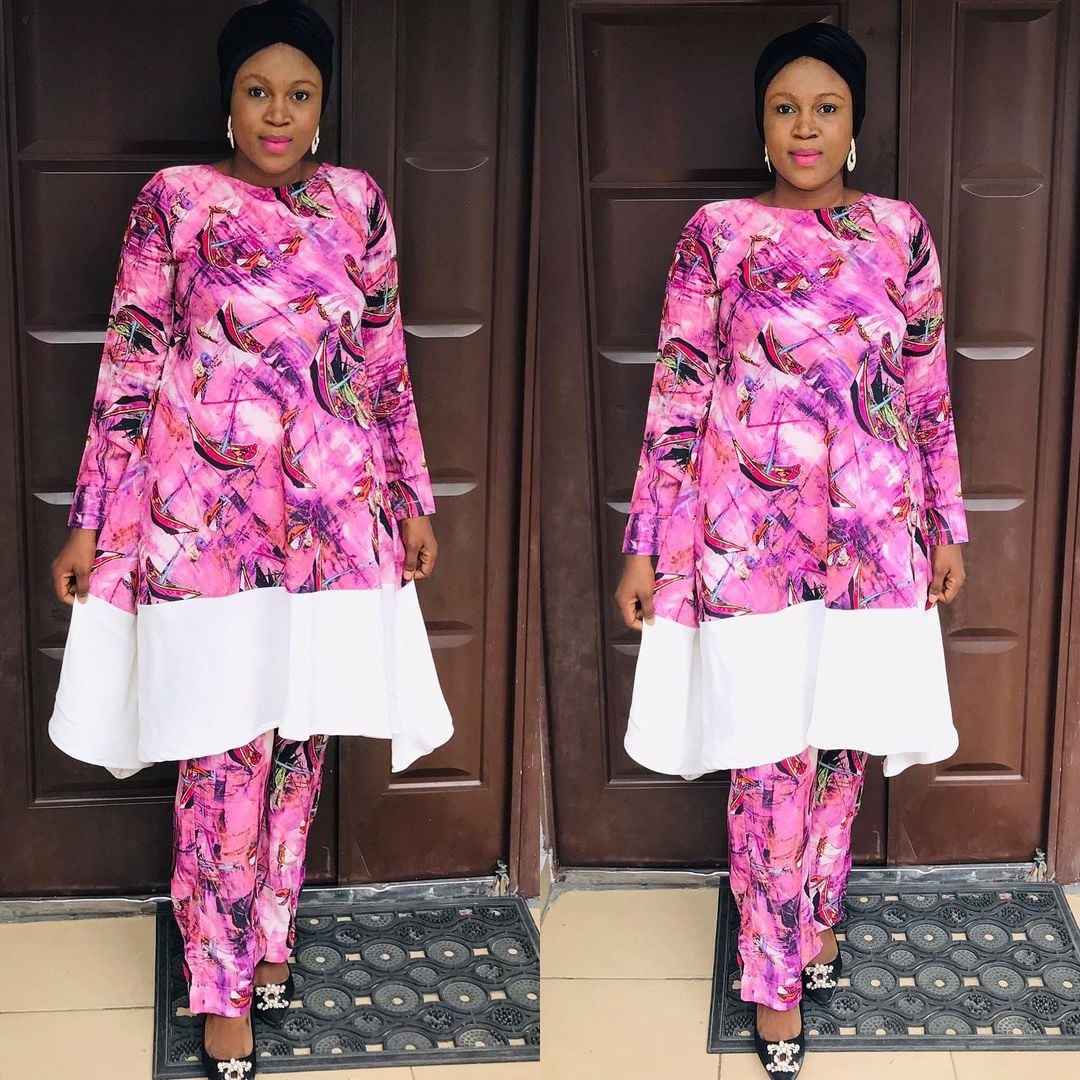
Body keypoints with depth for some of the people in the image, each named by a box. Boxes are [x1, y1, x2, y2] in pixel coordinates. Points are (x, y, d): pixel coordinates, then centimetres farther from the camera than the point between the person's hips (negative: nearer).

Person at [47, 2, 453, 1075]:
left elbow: (387, 364, 13)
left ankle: (271, 934, 29)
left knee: (299, 737, 11)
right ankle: (223, 989, 9)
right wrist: (91, 525, -2)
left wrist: (413, 501, 12)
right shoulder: (174, 201, -1)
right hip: (206, 514, -3)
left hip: (335, 513, 3)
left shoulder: (357, 202, 8)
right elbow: (128, 371, -1)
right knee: (225, 755, -3)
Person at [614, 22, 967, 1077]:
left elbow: (929, 395, 11)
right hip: (751, 535, -3)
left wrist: (947, 526, 11)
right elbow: (676, 396, -3)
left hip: (874, 535, 3)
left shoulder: (902, 233, 6)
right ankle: (776, 979, 16)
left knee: (840, 746, 12)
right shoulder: (718, 234, -2)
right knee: (771, 762, 1)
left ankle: (814, 922, 34)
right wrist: (644, 546, -4)